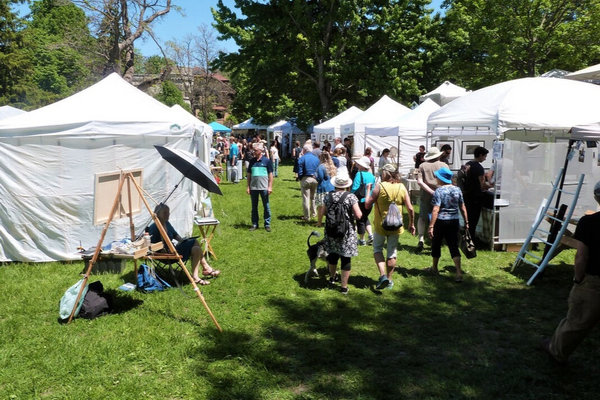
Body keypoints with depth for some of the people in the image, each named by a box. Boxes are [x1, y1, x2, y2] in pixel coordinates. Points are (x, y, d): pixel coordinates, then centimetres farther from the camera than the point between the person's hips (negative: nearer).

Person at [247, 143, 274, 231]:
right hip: (253, 187, 4)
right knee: (254, 207, 9)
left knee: (266, 206, 3)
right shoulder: (252, 161, 8)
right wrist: (248, 187, 7)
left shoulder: (267, 161, -2)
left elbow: (270, 174, -1)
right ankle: (255, 224, 18)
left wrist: (270, 187, -6)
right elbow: (249, 174, 12)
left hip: (264, 187, -3)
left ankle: (267, 224, 12)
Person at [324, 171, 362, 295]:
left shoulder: (328, 196, -3)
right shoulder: (351, 197, -14)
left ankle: (332, 277, 45)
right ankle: (344, 287, 9)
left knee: (333, 254, 24)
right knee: (346, 258, 4)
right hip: (347, 232, -4)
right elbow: (358, 215, -16)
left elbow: (324, 212, 7)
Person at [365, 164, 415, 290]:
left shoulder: (379, 187, -13)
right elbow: (410, 209, -2)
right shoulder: (402, 188, -2)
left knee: (377, 249, 13)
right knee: (392, 253, 15)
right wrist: (411, 224, 10)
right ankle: (389, 280, 23)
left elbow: (367, 205, -11)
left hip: (380, 225, -3)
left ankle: (383, 275, -5)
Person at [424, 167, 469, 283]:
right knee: (454, 246, 4)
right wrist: (466, 222, 16)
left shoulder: (439, 191, -13)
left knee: (436, 245, 15)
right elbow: (462, 208, 8)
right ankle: (459, 272, -9)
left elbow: (436, 210, -20)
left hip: (441, 221, -4)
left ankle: (434, 268, 32)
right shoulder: (457, 190, 4)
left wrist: (431, 226, -20)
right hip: (454, 221, 4)